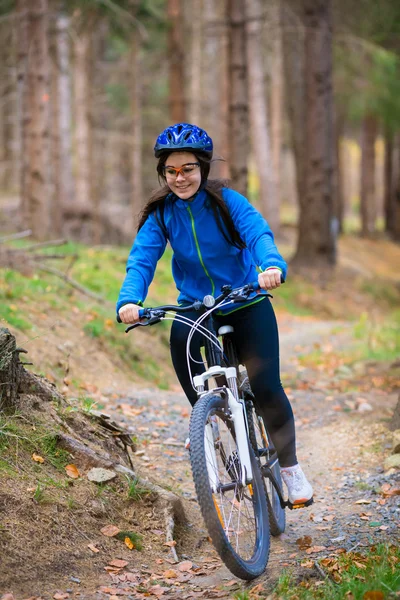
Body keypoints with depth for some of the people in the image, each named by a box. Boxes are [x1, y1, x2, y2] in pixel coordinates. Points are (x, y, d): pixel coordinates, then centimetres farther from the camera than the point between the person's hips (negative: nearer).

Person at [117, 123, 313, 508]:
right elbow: (141, 259, -19)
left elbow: (258, 233, -29)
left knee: (266, 387, -12)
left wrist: (272, 265, -51)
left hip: (246, 304, -2)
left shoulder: (226, 201, -14)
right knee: (180, 337, -28)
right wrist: (129, 301, -39)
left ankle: (290, 467, 11)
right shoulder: (160, 214, -7)